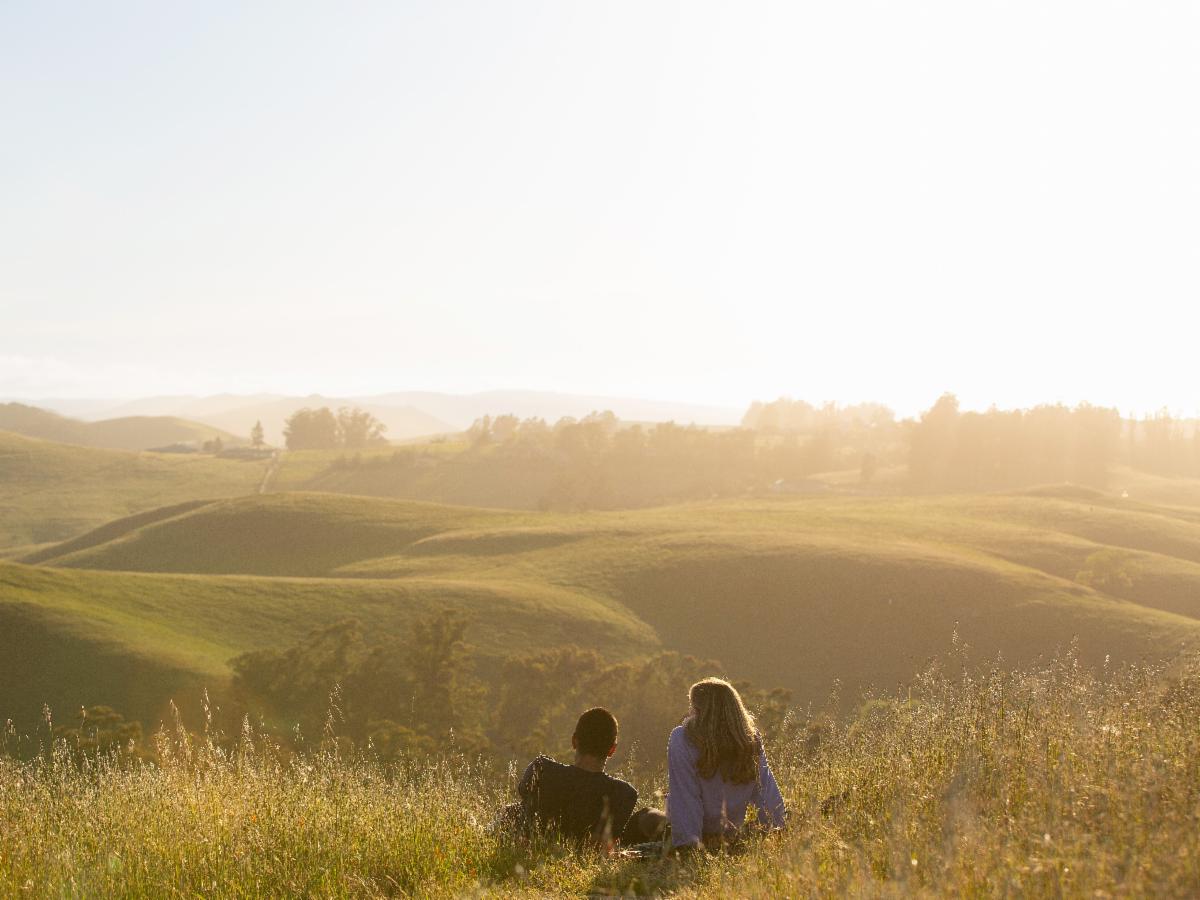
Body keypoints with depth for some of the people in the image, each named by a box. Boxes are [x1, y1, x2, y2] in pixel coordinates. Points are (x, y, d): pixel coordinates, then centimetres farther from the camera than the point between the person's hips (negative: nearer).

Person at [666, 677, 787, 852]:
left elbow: (683, 797, -23)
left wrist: (686, 844, -21)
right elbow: (767, 793, -7)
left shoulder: (681, 740, -22)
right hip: (729, 835, 5)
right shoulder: (752, 740, -11)